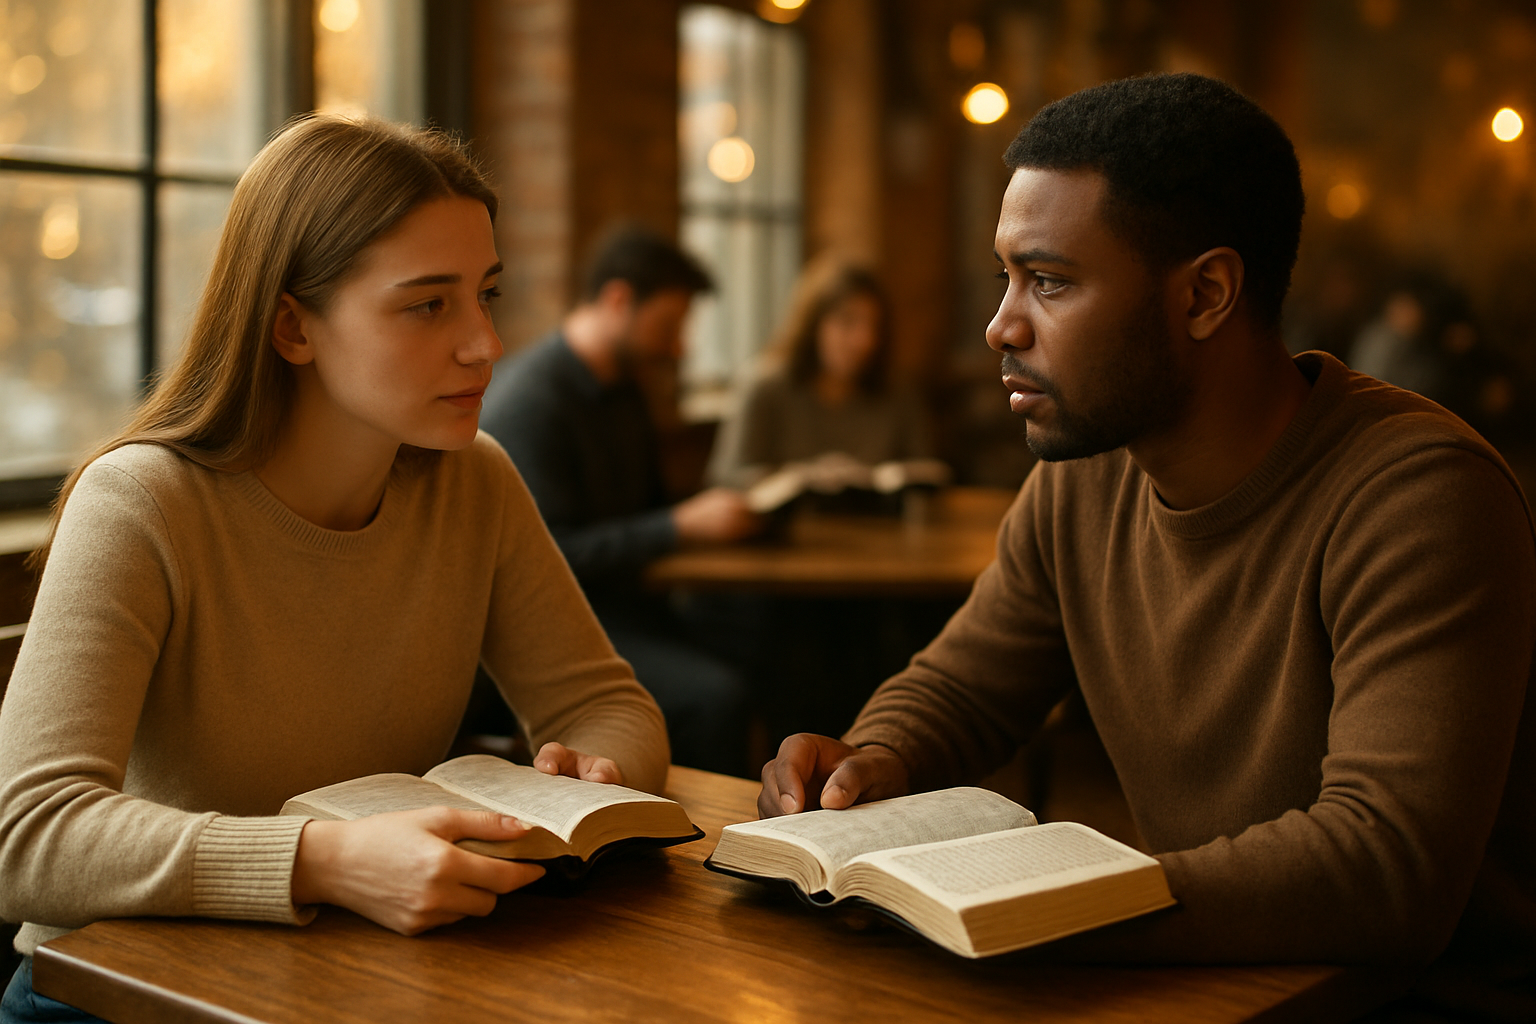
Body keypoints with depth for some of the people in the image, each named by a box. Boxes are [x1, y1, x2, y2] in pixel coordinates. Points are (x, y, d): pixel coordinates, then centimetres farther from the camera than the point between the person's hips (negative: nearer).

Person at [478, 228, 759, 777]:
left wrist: (718, 512, 7)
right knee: (713, 696, -27)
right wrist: (682, 525, -20)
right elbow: (545, 554, -21)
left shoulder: (623, 390, 15)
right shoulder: (527, 398, -14)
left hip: (619, 598, 9)